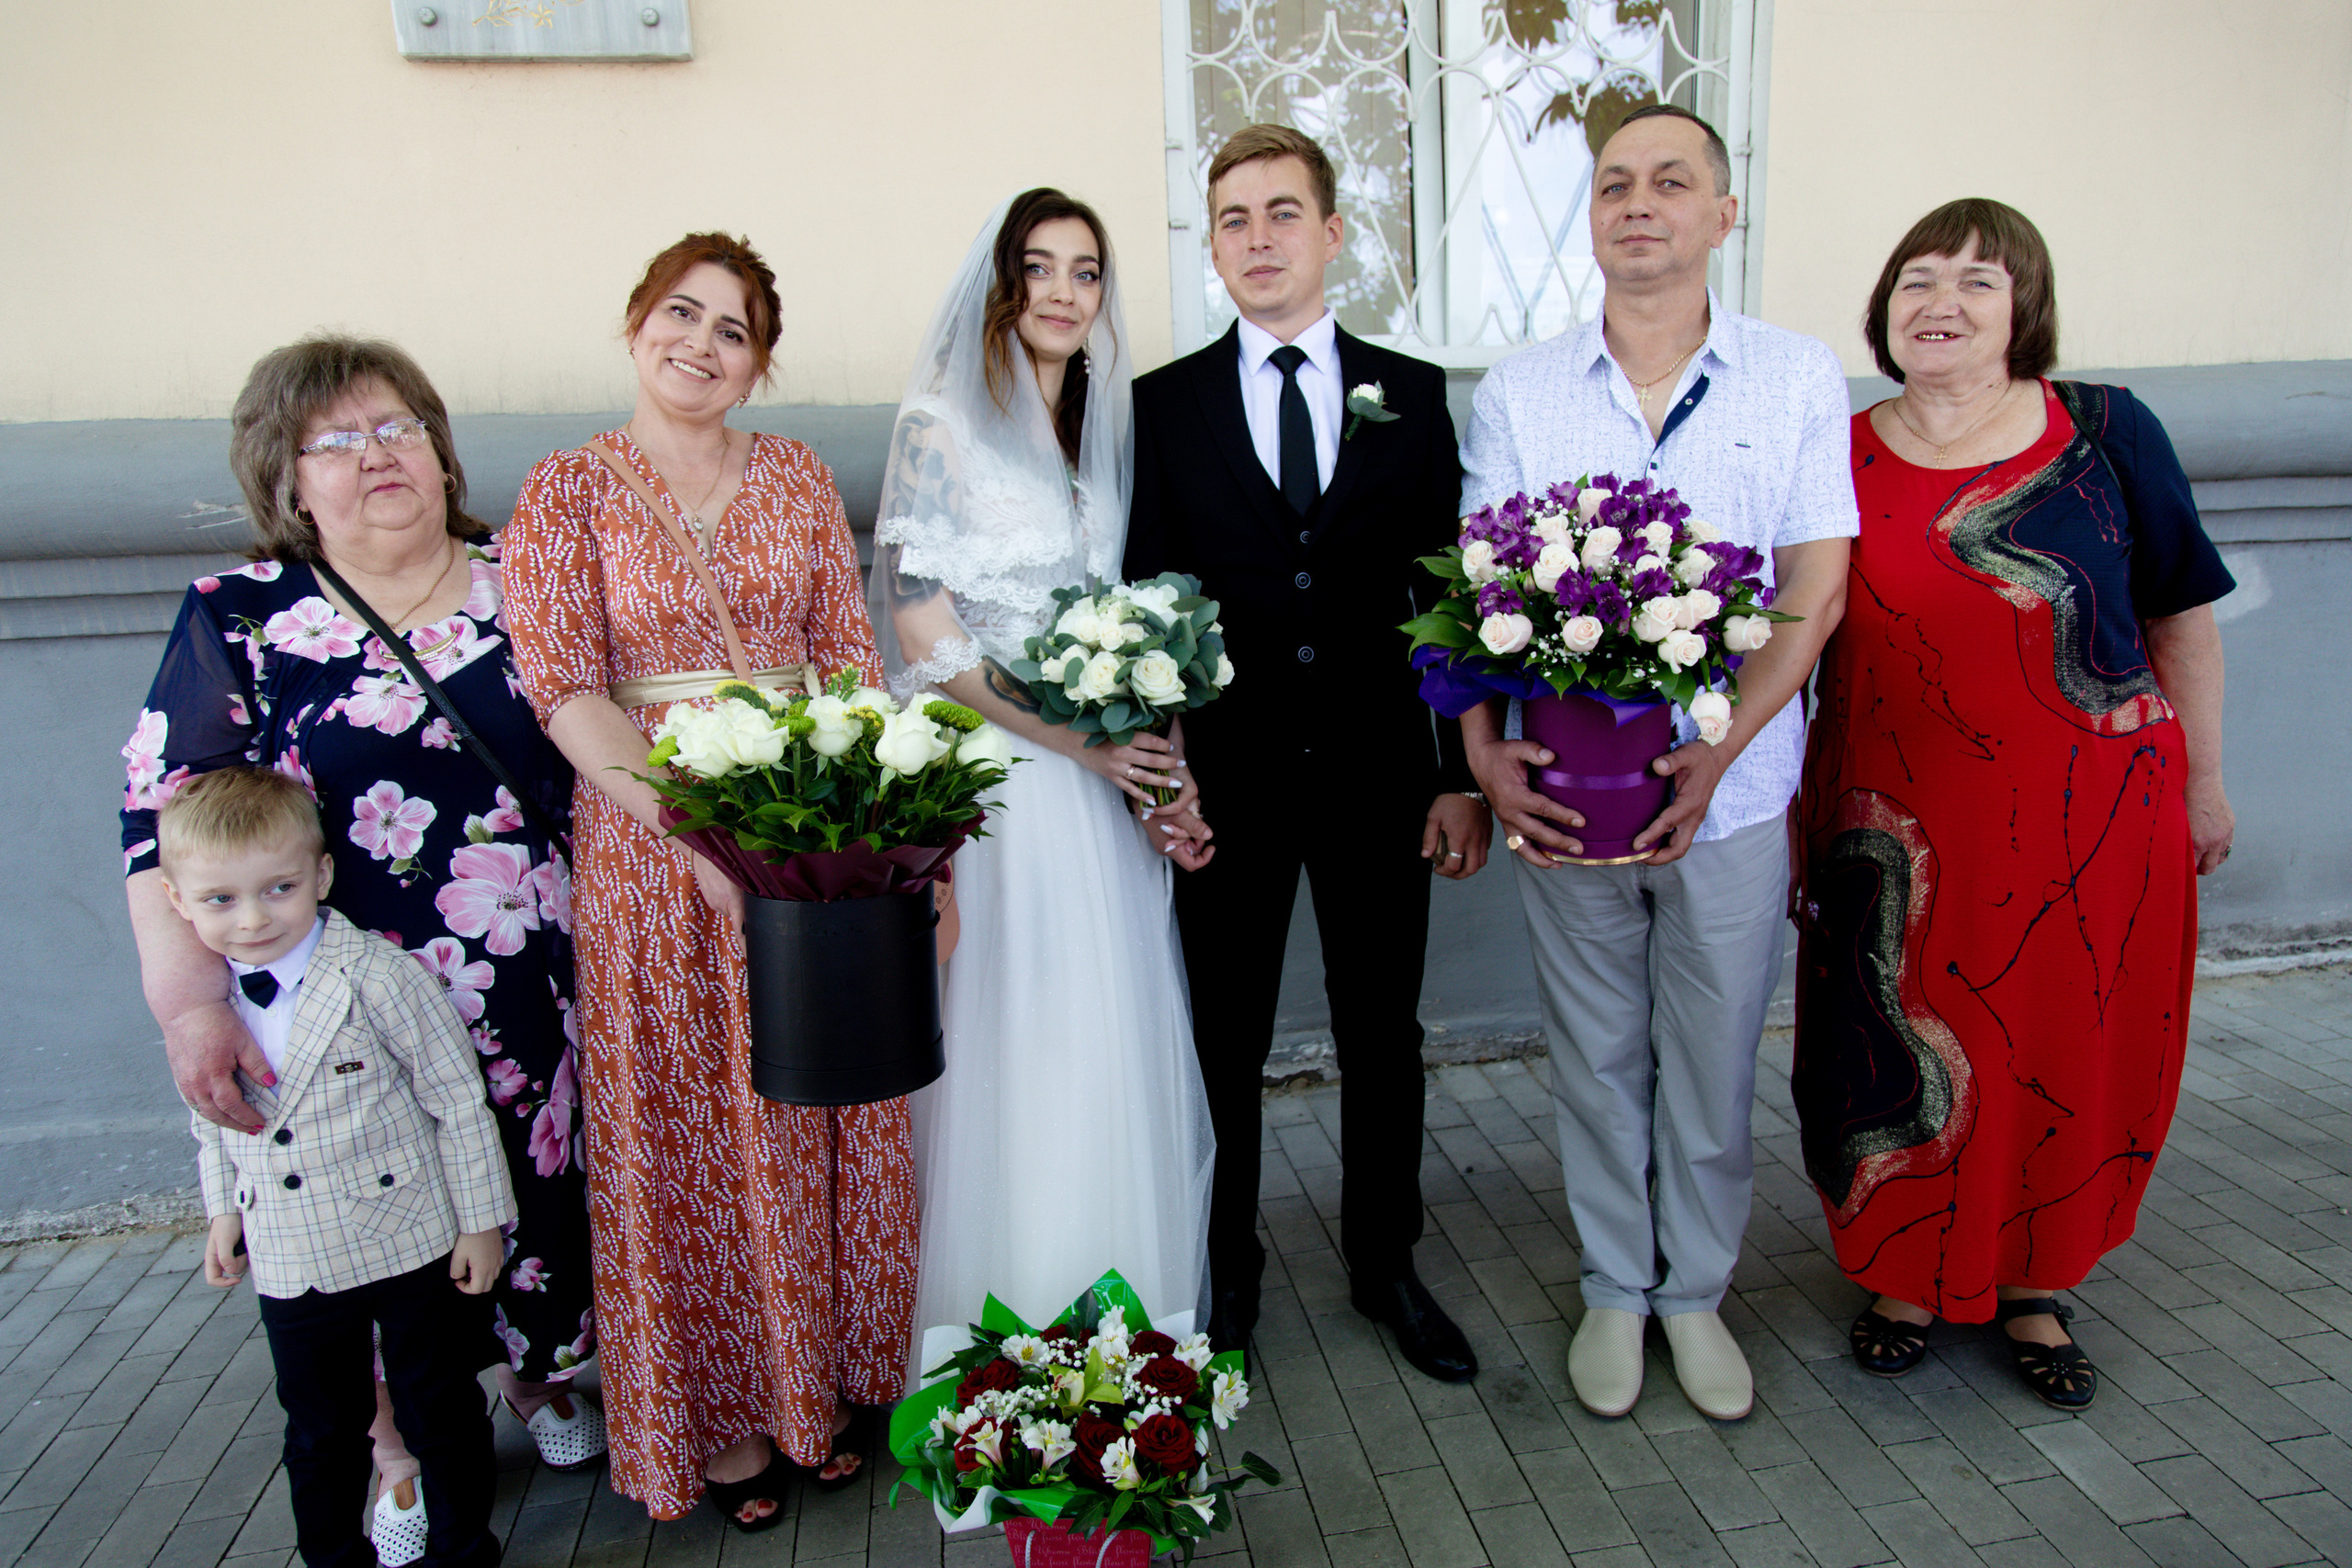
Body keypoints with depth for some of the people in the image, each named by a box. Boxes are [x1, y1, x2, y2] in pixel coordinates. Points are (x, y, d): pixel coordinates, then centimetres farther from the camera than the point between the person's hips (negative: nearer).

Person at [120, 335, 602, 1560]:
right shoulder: (239, 618, -3)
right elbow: (163, 821, -6)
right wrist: (190, 1001, -16)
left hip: (541, 988, 2)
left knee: (545, 1181, 14)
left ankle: (539, 1376, 42)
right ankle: (401, 1449, 35)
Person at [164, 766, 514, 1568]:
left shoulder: (377, 976, -18)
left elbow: (457, 1100, -13)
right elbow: (210, 1118, 15)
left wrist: (480, 1218, -10)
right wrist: (224, 1208, 16)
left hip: (414, 1248, -4)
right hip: (292, 1264, 4)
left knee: (440, 1412, 11)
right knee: (319, 1429, 19)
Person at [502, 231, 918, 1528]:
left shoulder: (796, 479, 8)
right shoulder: (566, 495, -1)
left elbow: (849, 656, 7)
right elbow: (564, 694, -10)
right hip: (652, 848, -2)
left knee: (819, 1119, 11)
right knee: (684, 1129, 7)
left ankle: (819, 1376, 30)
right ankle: (715, 1411, 25)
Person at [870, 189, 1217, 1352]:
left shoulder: (1102, 427, 15)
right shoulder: (941, 420, -4)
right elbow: (920, 631, -11)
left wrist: (1157, 778, 2)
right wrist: (1073, 737, -14)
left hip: (1102, 779, 6)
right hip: (989, 780, -6)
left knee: (1116, 1041, 9)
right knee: (1006, 1046, 0)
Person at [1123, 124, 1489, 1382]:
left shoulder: (1414, 396, 4)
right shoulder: (1161, 406, 2)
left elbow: (1450, 599, 3)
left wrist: (1464, 776, -1)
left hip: (1379, 775, 1)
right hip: (1227, 781, -1)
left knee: (1383, 1037, 13)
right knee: (1225, 1041, 12)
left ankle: (1385, 1263, 34)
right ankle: (1226, 1268, 32)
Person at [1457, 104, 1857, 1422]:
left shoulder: (1799, 378, 0)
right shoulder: (1518, 393, 2)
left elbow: (1817, 587, -5)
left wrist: (1716, 754, -17)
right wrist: (1488, 751, -16)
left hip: (1732, 795, 0)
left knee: (1714, 1068, 12)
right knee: (1598, 1062, 14)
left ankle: (1696, 1291, 34)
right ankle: (1614, 1288, 34)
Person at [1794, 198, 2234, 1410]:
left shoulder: (2108, 434, -2)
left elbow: (2181, 618, 5)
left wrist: (2204, 782, 8)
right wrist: (1795, 816, 5)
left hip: (2094, 817, 1)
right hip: (1903, 827, 0)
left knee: (2072, 1055, 11)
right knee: (1906, 1053, 8)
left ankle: (2033, 1286, 34)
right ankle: (1907, 1275, 31)